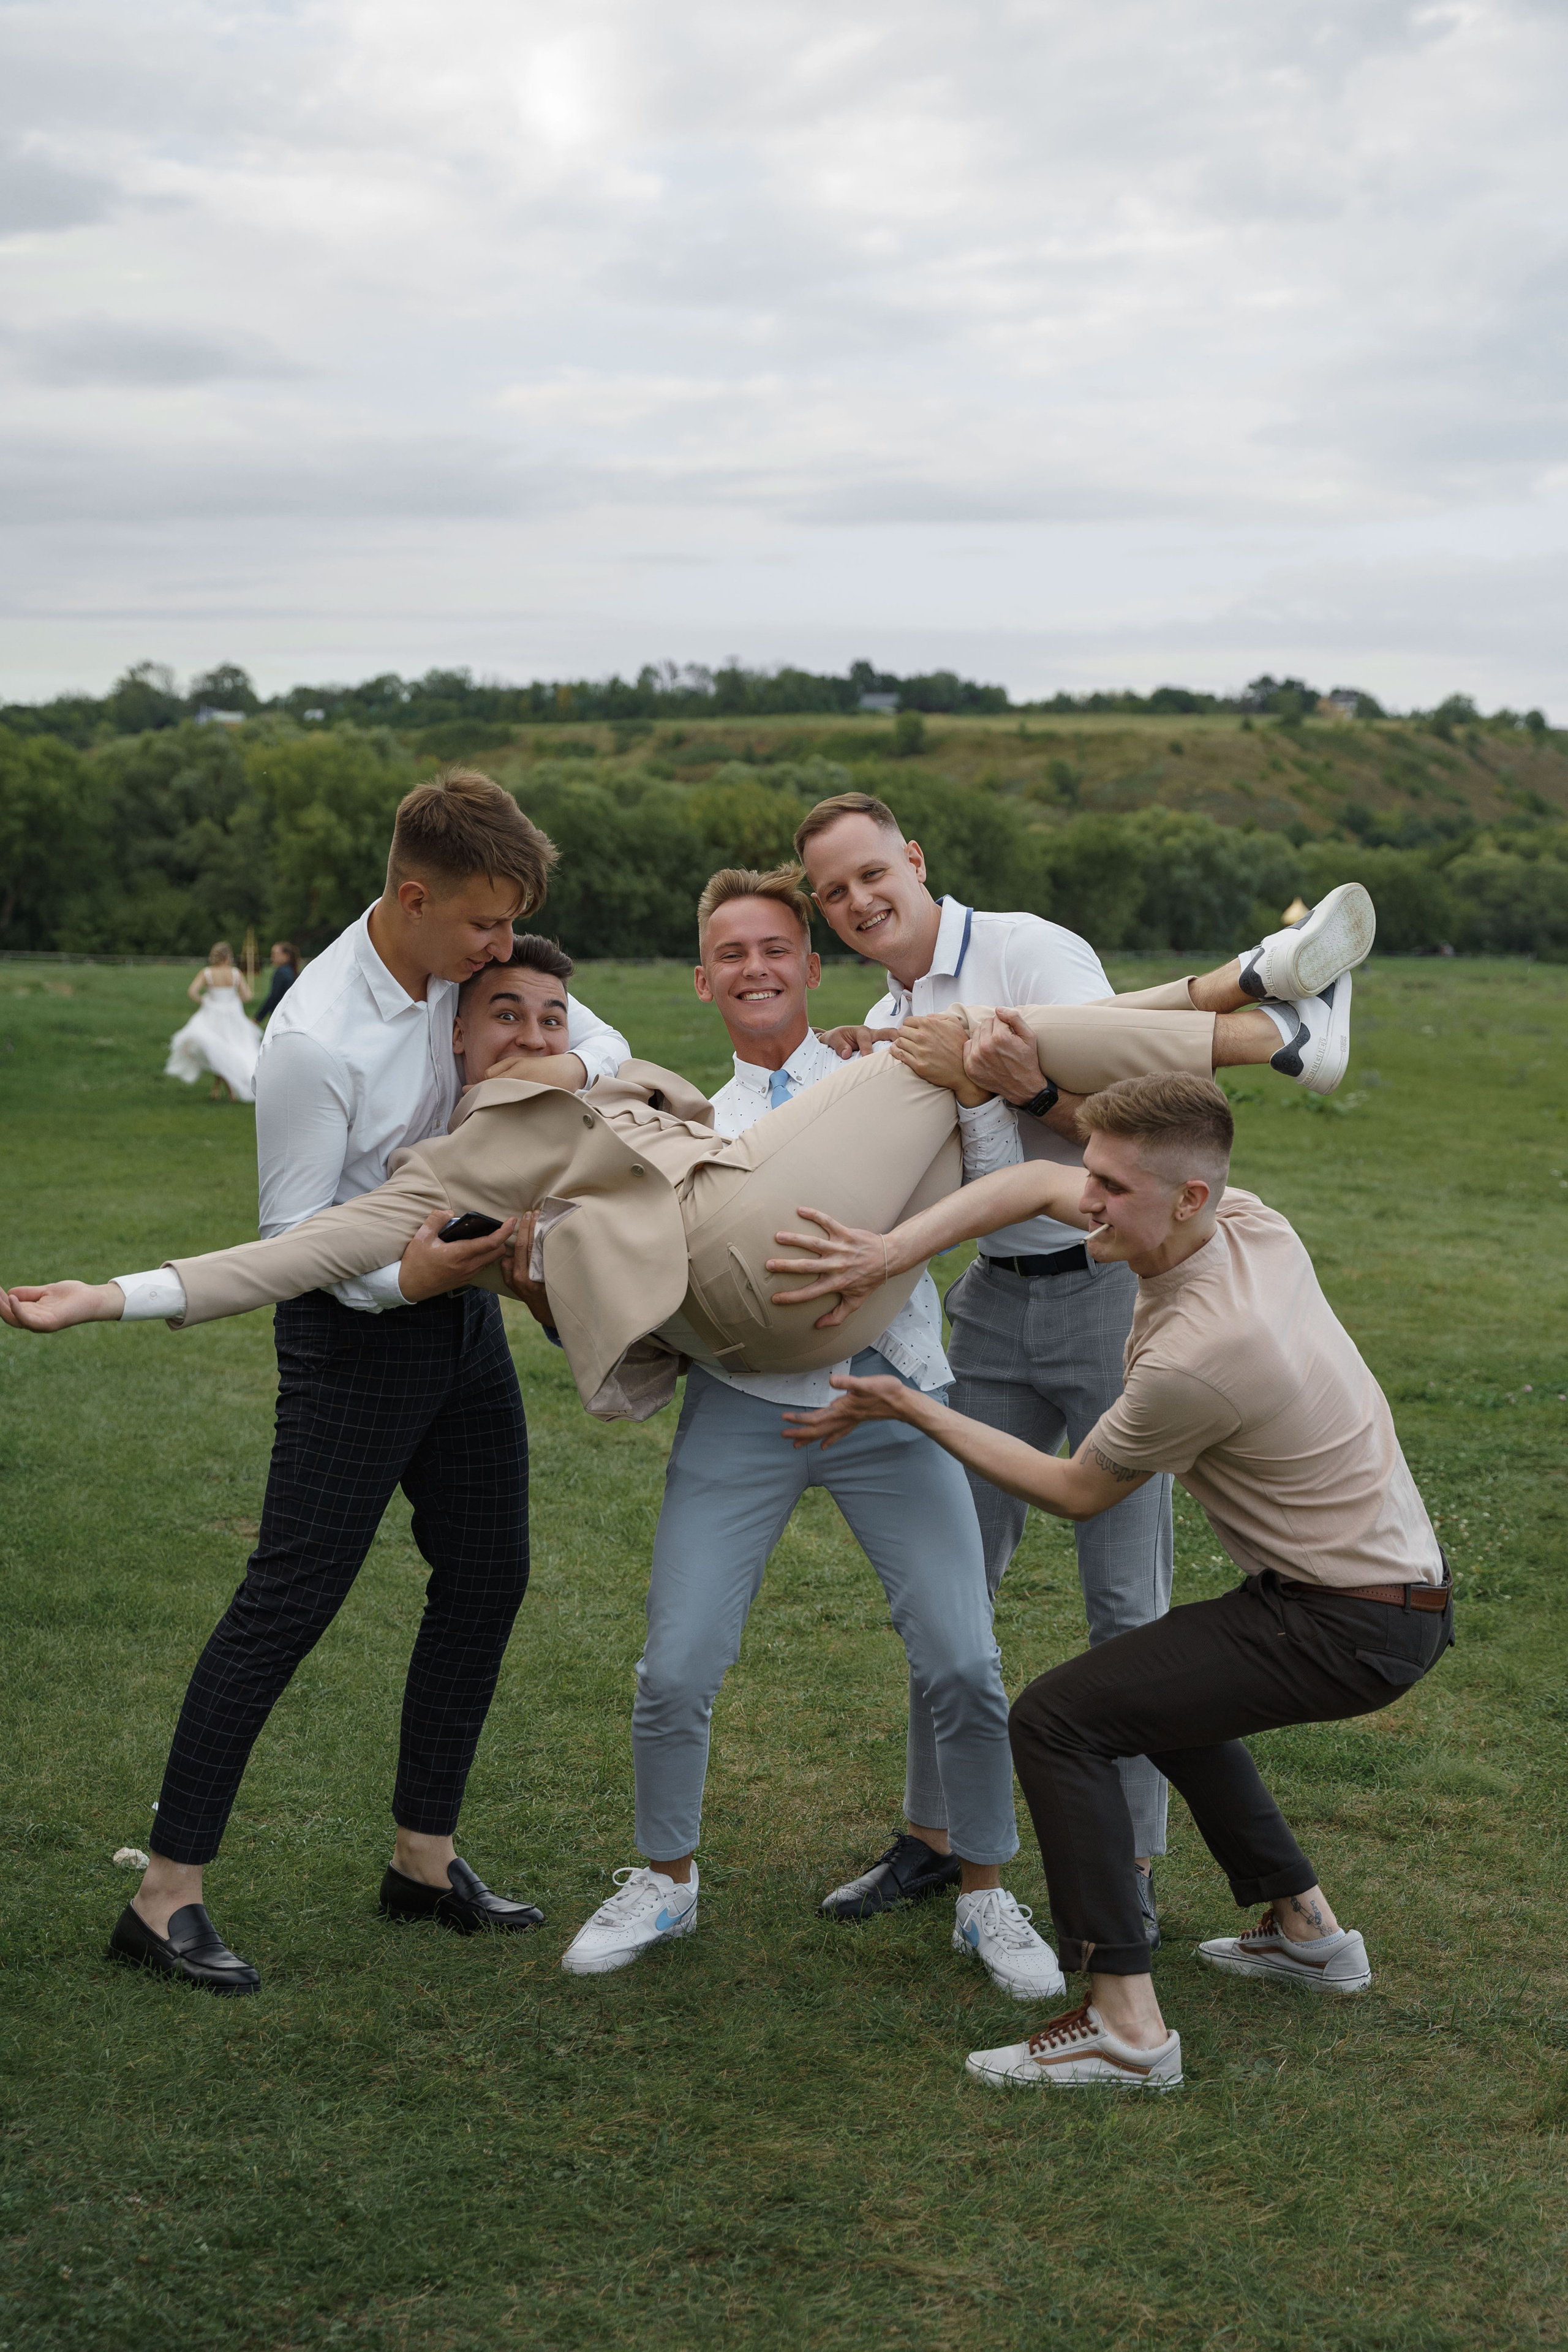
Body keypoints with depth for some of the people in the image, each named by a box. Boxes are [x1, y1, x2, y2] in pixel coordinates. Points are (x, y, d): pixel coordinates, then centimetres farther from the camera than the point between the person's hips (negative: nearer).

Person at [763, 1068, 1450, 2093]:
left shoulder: (1193, 1356, -28)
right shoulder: (1252, 1222, -3)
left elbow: (1077, 1492, -9)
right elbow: (1039, 1182, 7)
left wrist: (912, 1411, -3)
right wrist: (890, 1252, -7)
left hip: (1350, 1629, -10)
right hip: (1400, 1581, 10)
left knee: (1059, 1718, -10)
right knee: (1159, 1685, 30)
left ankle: (1127, 2025, -11)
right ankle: (1307, 1929, 36)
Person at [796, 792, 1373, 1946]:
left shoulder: (1029, 951, -10)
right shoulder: (888, 1023, 13)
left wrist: (1035, 1088, -34)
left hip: (1113, 1287, -6)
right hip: (998, 1299, 7)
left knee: (1126, 1594, -3)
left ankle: (1130, 1873, 7)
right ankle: (935, 1835, 21)